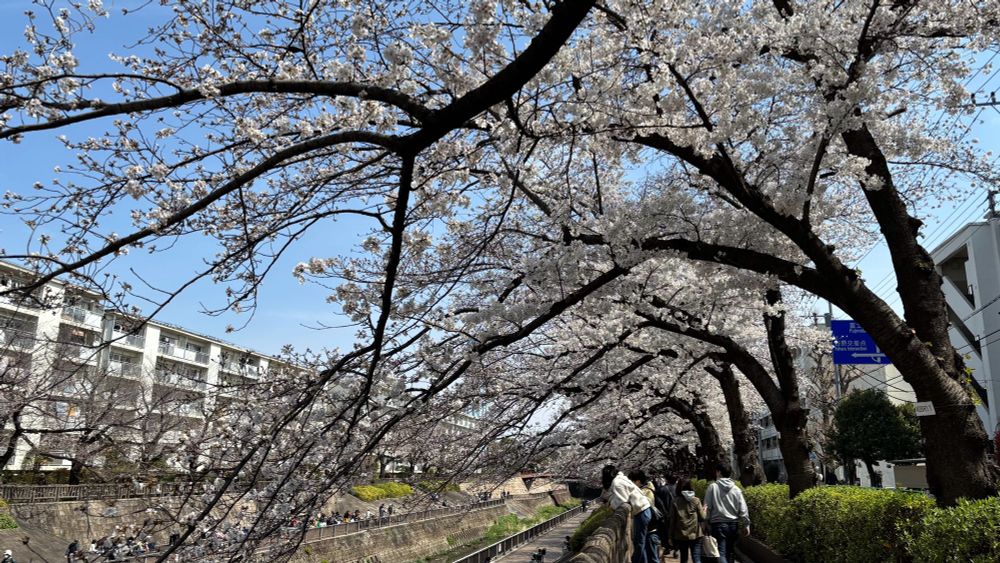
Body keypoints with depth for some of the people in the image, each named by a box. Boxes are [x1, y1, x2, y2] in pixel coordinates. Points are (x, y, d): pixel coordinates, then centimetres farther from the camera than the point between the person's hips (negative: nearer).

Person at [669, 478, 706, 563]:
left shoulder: (676, 501, -4)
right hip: (695, 534, -1)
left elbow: (672, 520, -2)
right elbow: (702, 518, -4)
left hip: (681, 535, 1)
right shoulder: (696, 500, -3)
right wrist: (704, 509, 15)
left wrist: (671, 536, 5)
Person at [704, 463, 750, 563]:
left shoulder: (712, 487, -6)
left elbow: (707, 508, -5)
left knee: (721, 554, -7)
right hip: (733, 525, 4)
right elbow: (743, 510, 1)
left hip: (718, 525, -4)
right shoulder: (736, 489, 3)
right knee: (730, 553, 17)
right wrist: (746, 525, 9)